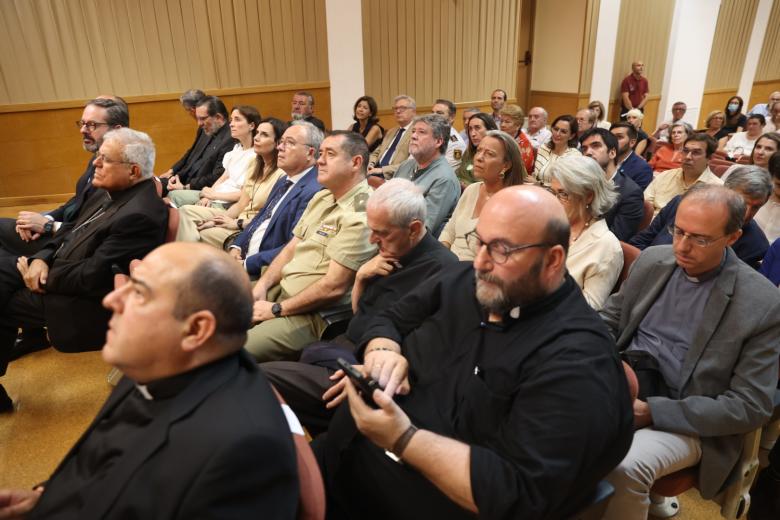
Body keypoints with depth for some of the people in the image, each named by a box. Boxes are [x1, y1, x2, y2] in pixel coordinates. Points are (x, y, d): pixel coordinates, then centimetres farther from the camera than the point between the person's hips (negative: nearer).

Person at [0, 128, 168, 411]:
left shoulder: (139, 215, -30)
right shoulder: (111, 191, 1)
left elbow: (93, 277, -27)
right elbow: (72, 229, 12)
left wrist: (46, 279, -13)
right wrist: (42, 258, -5)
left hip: (88, 299, -9)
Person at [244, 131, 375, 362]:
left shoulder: (360, 213, -20)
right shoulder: (321, 197, 11)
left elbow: (333, 287, -23)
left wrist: (276, 309, -13)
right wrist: (262, 285, 0)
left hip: (314, 314, -9)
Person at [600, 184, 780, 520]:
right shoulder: (652, 260, 4)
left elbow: (750, 407, -11)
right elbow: (610, 319, 13)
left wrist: (653, 412, -20)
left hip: (687, 420, -4)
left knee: (625, 466, -33)